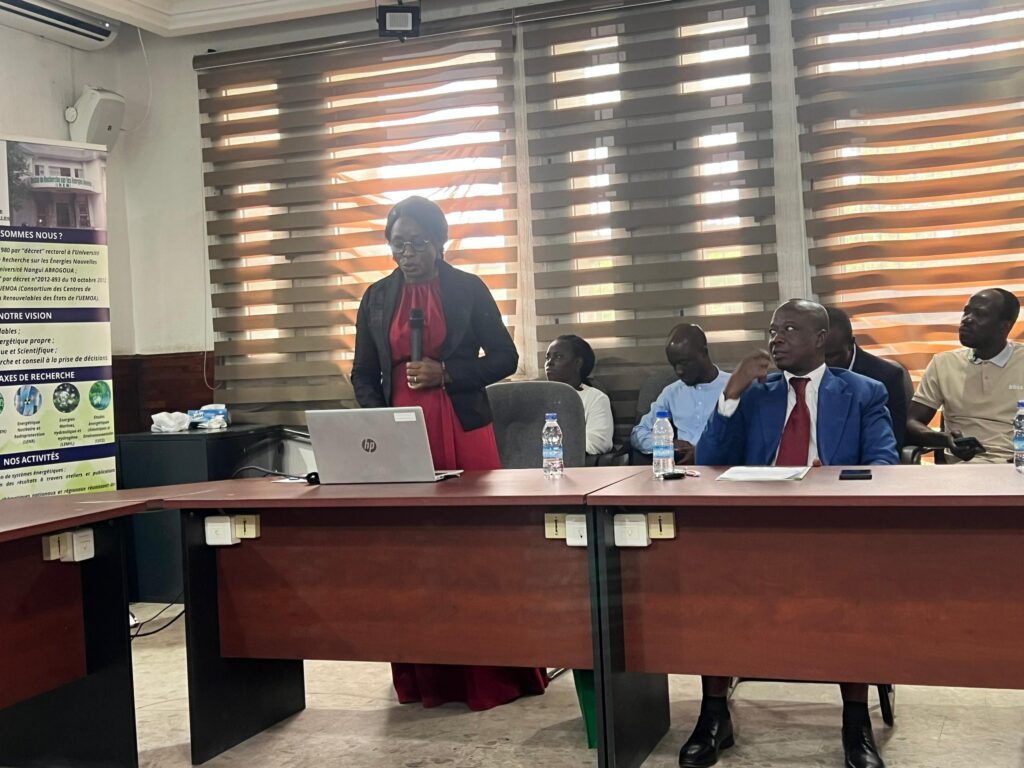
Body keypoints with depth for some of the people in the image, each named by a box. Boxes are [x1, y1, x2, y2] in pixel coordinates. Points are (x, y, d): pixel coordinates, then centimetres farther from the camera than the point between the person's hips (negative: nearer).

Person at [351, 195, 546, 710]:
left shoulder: (468, 289, 3)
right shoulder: (377, 297, 11)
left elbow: (505, 358, 3)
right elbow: (364, 374, 14)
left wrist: (445, 372, -11)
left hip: (464, 432, -2)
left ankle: (489, 671, 5)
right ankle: (424, 676, 10)